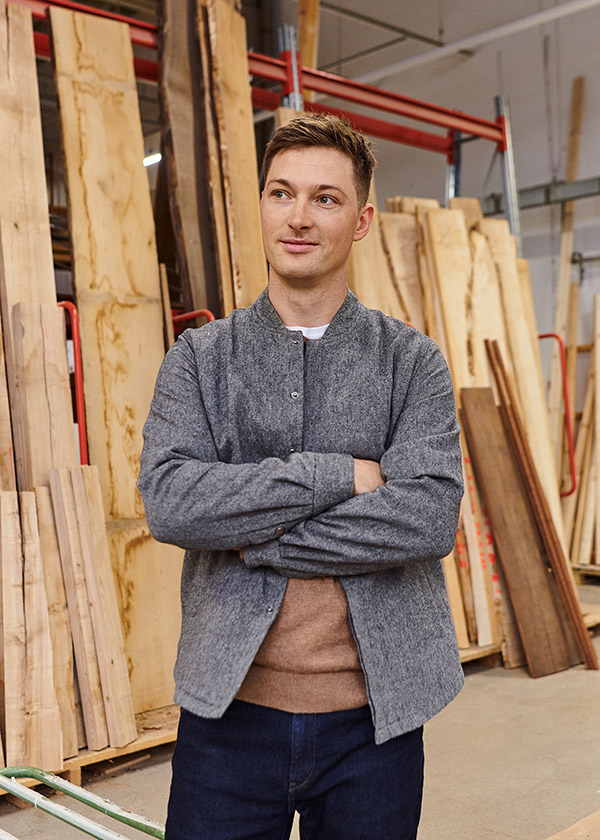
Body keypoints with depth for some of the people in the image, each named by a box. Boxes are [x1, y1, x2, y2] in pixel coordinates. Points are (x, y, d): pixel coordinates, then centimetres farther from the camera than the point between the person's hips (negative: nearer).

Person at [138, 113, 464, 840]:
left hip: (372, 716, 0)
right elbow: (169, 501, -13)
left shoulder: (413, 363, 0)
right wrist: (337, 473, -16)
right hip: (230, 707, 0)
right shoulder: (198, 359, 2)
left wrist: (253, 537, -14)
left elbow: (430, 517, -14)